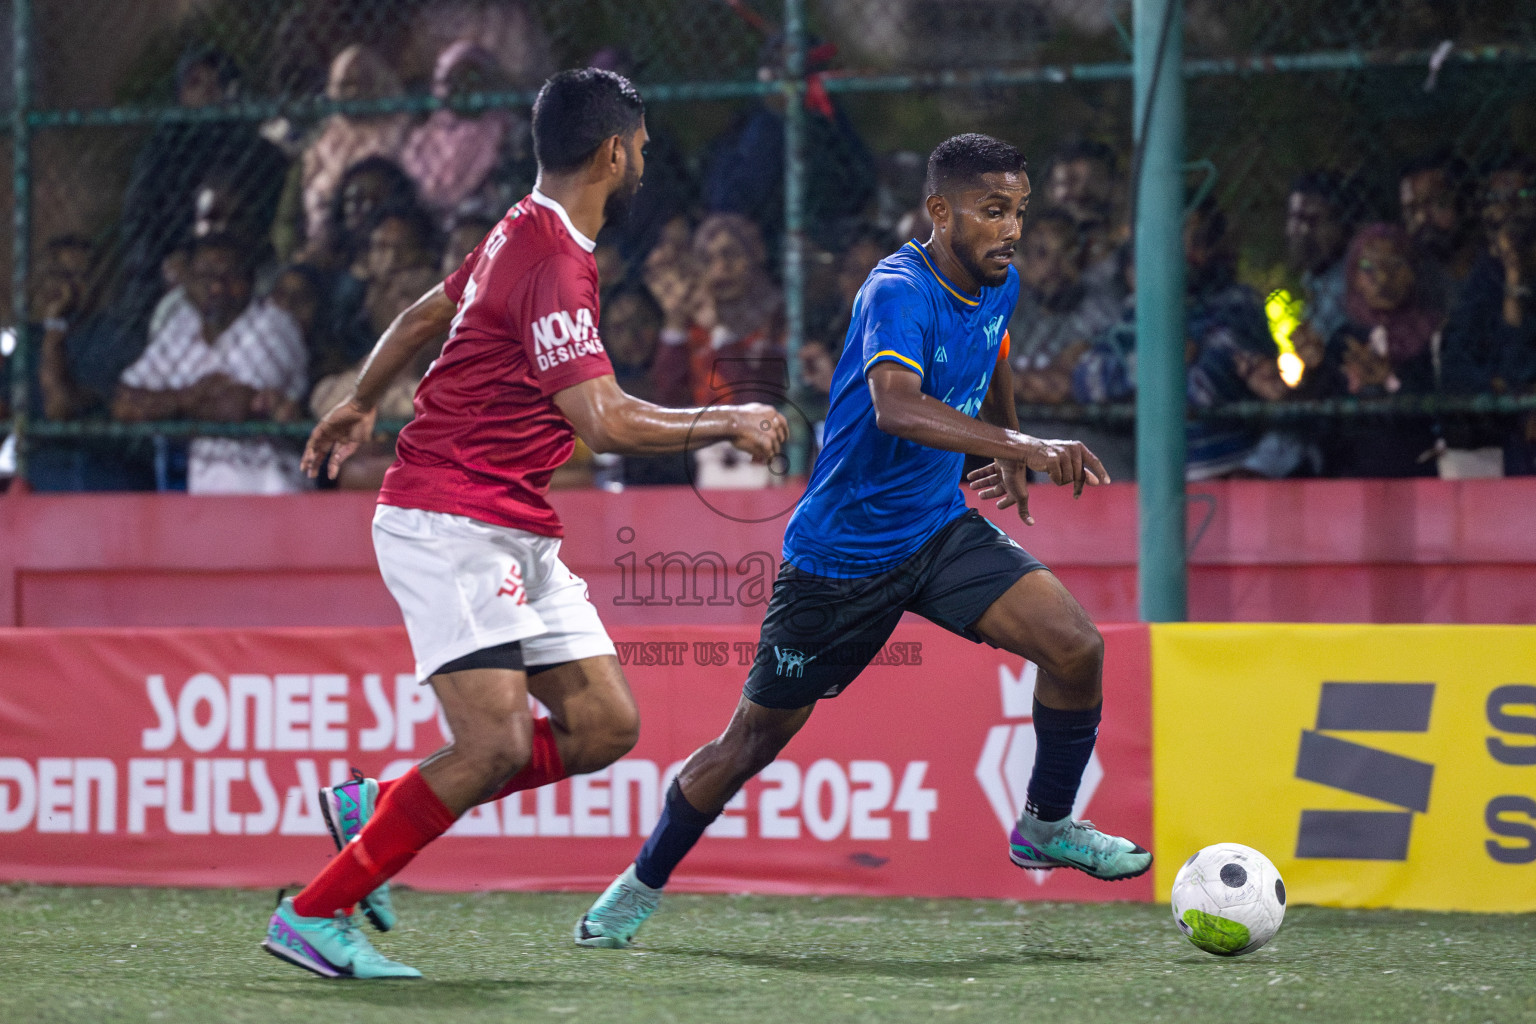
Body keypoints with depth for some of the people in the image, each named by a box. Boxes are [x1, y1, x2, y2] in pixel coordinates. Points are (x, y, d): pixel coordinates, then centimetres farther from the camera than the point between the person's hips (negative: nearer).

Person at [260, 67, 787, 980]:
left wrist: (361, 404, 43)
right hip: (449, 521, -10)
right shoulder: (555, 264, -18)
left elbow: (424, 317, 28)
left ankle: (375, 806, 13)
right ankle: (314, 913, -9)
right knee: (496, 744, -19)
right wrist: (728, 424, -12)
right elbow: (603, 421, -25)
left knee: (605, 727, 3)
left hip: (514, 533, 10)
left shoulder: (524, 235, 13)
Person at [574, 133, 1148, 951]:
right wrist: (1019, 446, -54)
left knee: (1075, 646, -15)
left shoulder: (998, 285, 0)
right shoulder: (898, 293, -25)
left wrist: (1005, 457, 34)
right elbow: (895, 405, -46)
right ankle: (643, 884, 27)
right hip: (840, 553, -6)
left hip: (939, 529, 6)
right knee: (755, 741, 5)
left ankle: (1048, 825, 7)